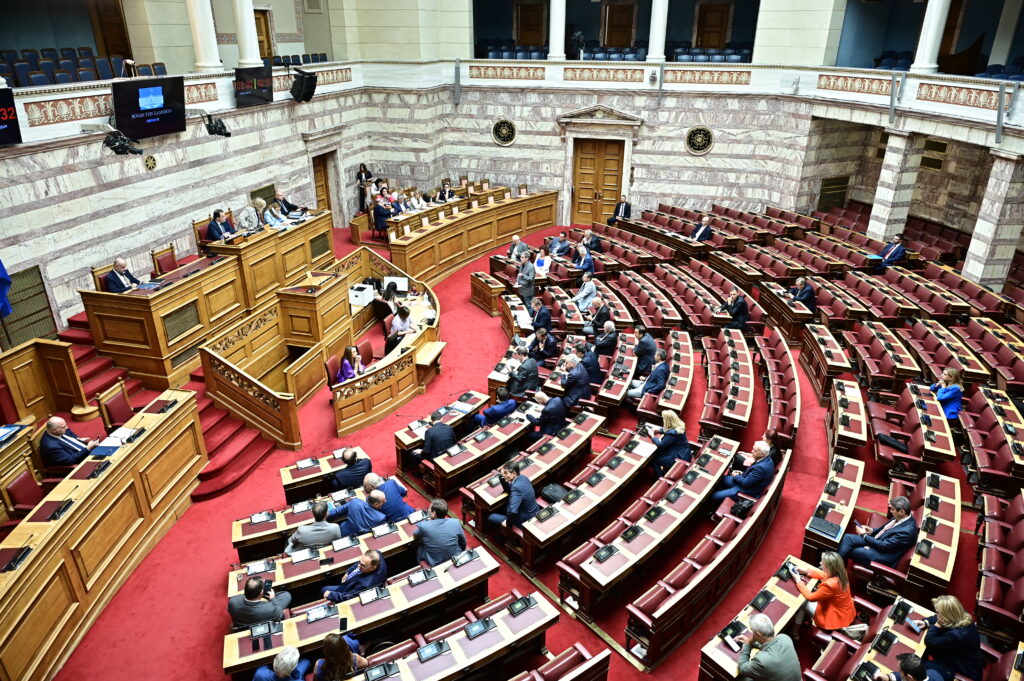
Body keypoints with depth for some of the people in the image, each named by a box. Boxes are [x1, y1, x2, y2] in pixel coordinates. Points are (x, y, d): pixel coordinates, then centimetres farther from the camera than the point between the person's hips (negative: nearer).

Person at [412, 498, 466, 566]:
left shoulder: (423, 526, -21)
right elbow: (463, 543, 1)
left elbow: (415, 535, 4)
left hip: (433, 564, -1)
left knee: (419, 548, 26)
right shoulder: (456, 522, -15)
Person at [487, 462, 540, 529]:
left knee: (491, 518, 2)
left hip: (526, 521, -9)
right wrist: (501, 475, -6)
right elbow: (508, 490, 10)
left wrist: (508, 523, -22)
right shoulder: (522, 478, -6)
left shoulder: (517, 488, -33)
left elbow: (512, 511, -42)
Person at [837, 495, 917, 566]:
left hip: (883, 554, -9)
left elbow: (883, 546, -24)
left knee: (848, 551, -12)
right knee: (847, 537, -4)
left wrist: (864, 535, -15)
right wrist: (872, 531, 0)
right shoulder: (900, 517, -3)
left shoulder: (906, 531, -29)